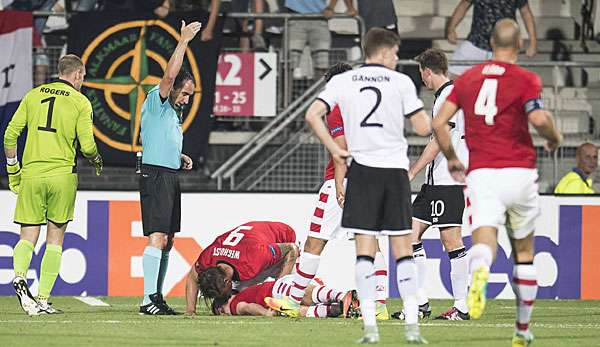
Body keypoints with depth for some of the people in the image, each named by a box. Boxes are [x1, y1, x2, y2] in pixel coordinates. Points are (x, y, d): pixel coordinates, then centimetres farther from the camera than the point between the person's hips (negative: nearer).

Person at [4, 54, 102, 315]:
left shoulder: (33, 96, 9)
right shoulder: (80, 102, 0)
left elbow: (10, 134, 6)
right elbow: (87, 145, -6)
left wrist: (12, 169, 16)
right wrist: (97, 160, 17)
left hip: (31, 174, 2)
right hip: (62, 174, -2)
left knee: (28, 237, 6)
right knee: (55, 239, 6)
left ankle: (19, 276, -24)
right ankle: (43, 301, 2)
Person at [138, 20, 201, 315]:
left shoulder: (174, 111, 21)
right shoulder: (155, 101, -6)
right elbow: (170, 75, -22)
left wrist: (180, 158, 15)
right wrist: (183, 41, -19)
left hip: (171, 175, 10)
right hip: (155, 174, -10)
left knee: (167, 241, 9)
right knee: (158, 237, -17)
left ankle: (157, 297, 12)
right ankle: (148, 299, -21)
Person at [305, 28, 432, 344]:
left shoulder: (342, 81, 5)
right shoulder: (401, 82, 0)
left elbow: (313, 115, -5)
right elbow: (423, 128, -2)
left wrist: (334, 149, 2)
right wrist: (422, 113, 21)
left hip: (362, 167, 1)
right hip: (396, 169, -1)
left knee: (365, 250, 1)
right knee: (403, 249, 5)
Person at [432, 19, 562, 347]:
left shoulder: (468, 77, 11)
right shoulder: (525, 79, -2)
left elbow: (438, 122, 9)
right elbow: (539, 119, -19)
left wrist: (451, 158, 23)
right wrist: (554, 137, 3)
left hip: (480, 174, 1)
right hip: (519, 171, -1)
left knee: (484, 241, -14)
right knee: (524, 253, 16)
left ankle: (479, 272, -53)